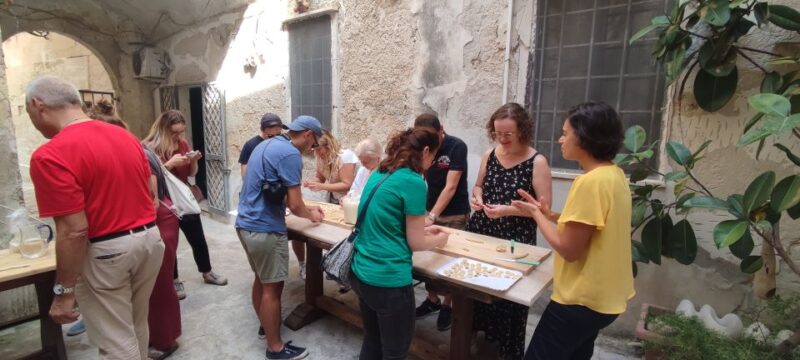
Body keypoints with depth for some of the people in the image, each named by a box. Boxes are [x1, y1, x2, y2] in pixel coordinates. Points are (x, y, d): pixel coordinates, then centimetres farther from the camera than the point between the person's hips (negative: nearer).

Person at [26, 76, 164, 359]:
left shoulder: (50, 156, -18)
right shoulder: (127, 137, 5)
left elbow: (74, 231, -21)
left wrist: (63, 292, -12)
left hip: (106, 251, -7)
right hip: (150, 237, 7)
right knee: (136, 326, 24)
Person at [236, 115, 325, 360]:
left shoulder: (266, 145, 13)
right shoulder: (290, 154, -17)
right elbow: (294, 205, -17)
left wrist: (306, 208, 20)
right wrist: (311, 214, 4)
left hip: (246, 224, 10)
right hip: (265, 230, -9)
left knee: (261, 279, 23)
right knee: (272, 287, 3)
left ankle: (265, 324, 41)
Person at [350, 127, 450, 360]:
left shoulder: (379, 174, 7)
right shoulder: (414, 182, -16)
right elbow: (416, 243, -11)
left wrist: (423, 229, 22)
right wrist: (440, 239, 9)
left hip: (360, 272, 8)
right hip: (388, 279, -8)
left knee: (372, 341, 26)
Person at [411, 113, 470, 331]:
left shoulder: (457, 147, -20)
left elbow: (451, 187, -25)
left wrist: (432, 216, -33)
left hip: (455, 214, -4)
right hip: (430, 209, 4)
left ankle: (448, 305, 23)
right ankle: (432, 299, 27)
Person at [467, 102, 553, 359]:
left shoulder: (537, 162, -12)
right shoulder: (490, 154, 3)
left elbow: (544, 207, -12)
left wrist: (508, 210, -23)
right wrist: (477, 198, -7)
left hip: (516, 240, -4)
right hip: (481, 232, 4)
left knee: (509, 295, 5)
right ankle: (479, 328, 37)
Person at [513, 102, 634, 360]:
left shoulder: (591, 181, -26)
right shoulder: (614, 173, 3)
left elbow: (569, 250, -24)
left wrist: (536, 214, -11)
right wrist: (551, 215, 4)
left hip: (582, 299, -9)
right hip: (603, 295, 9)